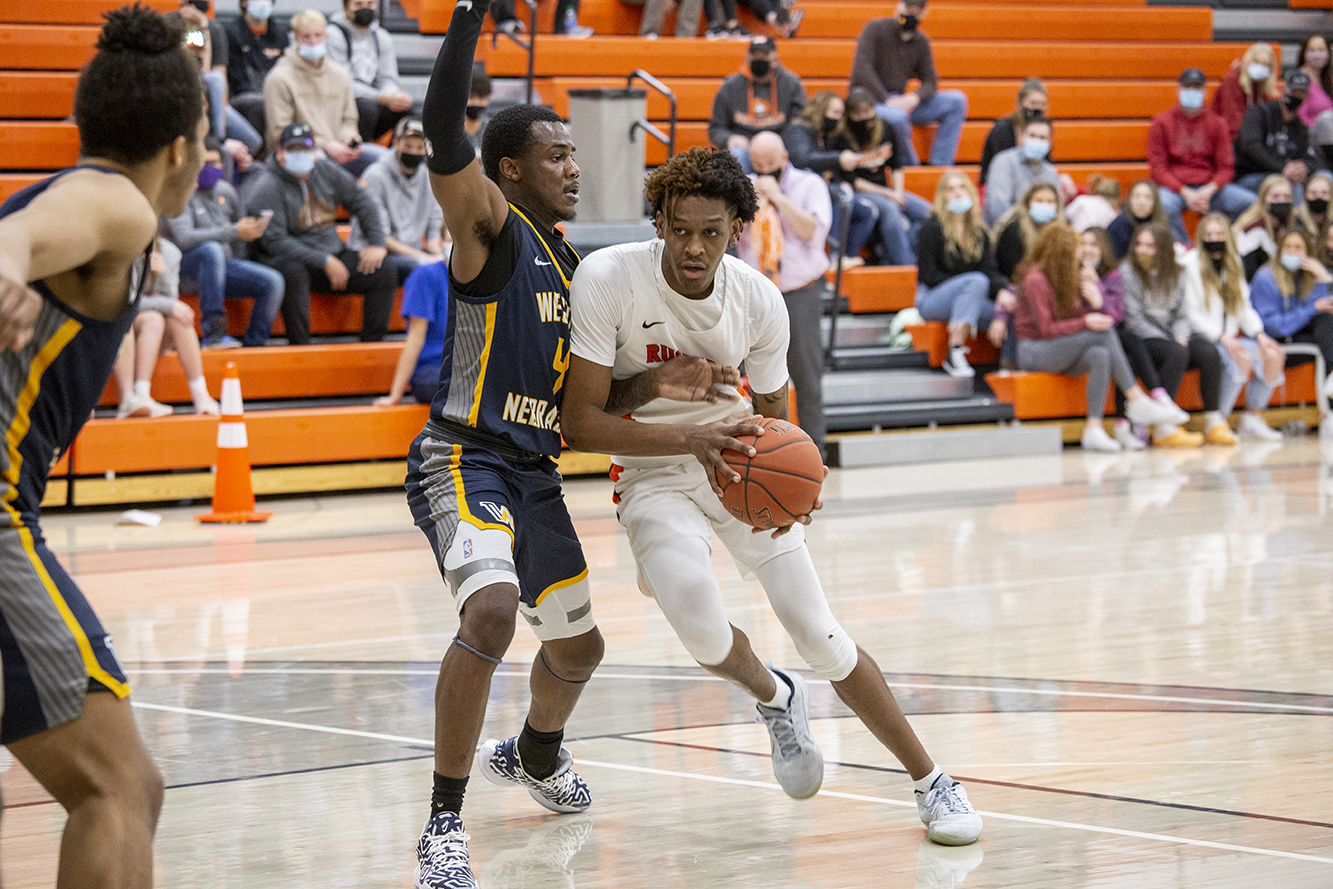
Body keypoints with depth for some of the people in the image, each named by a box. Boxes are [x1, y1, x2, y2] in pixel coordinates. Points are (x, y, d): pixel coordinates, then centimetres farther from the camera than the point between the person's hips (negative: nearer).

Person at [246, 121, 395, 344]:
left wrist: (376, 244, 8)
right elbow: (275, 241, -19)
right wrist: (325, 261, -23)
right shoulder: (267, 188, -12)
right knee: (293, 272, -41)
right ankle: (298, 346, -36)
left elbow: (361, 201, 19)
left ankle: (371, 343, -6)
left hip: (333, 253, 6)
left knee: (383, 274, -9)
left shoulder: (327, 171, 7)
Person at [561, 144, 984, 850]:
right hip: (654, 475, -2)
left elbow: (771, 417, 2)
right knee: (702, 631, -27)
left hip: (742, 469, 2)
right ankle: (775, 699, 9)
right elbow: (579, 421, -24)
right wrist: (692, 437, -35)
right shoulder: (608, 279, -24)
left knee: (821, 638, -3)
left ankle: (930, 781, 13)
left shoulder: (759, 300, -14)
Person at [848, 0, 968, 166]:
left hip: (900, 103, 6)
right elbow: (861, 68, -16)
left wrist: (914, 98, -16)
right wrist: (886, 100, -23)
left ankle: (940, 166, -19)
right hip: (870, 99, -6)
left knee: (956, 100, -10)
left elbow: (929, 81, 9)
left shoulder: (921, 42, 11)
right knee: (897, 116, -41)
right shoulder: (875, 28, -5)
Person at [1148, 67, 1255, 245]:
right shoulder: (1162, 122, 4)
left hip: (1209, 188, 3)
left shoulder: (1216, 123, 10)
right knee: (1165, 204, -39)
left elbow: (1225, 167, 6)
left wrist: (1209, 191, -15)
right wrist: (1185, 193, -16)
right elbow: (1157, 168, -2)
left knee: (1250, 201, -21)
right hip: (1175, 187, -3)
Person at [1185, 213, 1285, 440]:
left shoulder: (1233, 263, 17)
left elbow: (1244, 307, 18)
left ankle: (1252, 419, -9)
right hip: (1201, 337, -7)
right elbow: (1192, 314, -11)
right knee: (1242, 358, -33)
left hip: (1229, 338, 7)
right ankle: (1216, 421, -23)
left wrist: (1259, 334, 1)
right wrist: (1222, 338, -19)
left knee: (1273, 354, -16)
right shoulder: (1192, 265, -5)